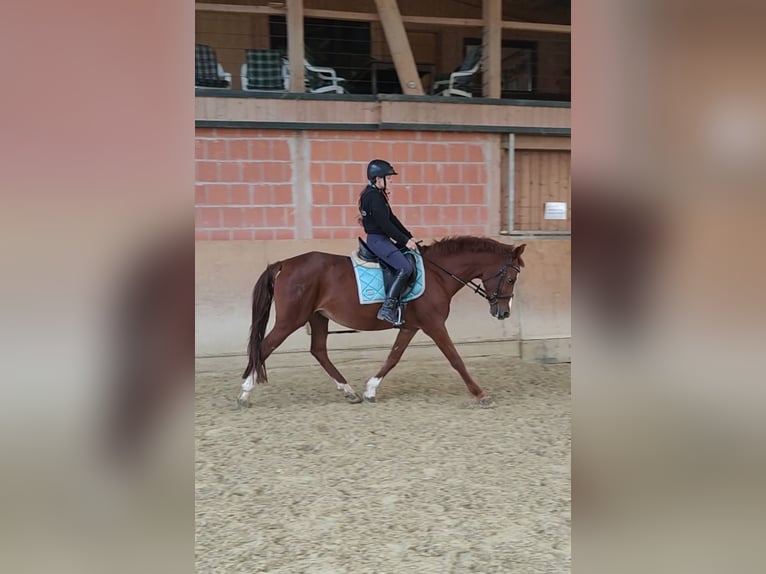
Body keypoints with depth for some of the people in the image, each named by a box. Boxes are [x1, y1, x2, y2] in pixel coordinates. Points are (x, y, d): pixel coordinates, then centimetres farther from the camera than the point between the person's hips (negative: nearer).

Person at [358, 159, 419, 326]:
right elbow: (385, 224, -21)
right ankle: (387, 308, -22)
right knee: (405, 267, -22)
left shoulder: (378, 194, 15)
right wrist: (405, 241, -16)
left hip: (382, 239, 11)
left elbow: (392, 218, 17)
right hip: (377, 239, -11)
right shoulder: (373, 196, -17)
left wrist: (409, 237, 11)